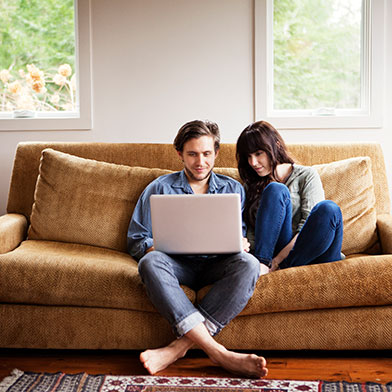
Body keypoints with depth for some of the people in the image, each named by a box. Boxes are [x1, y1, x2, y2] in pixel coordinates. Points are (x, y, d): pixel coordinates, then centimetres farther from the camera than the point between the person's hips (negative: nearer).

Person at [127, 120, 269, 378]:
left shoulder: (233, 189, 21)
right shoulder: (159, 189, 16)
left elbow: (243, 238, 18)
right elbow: (136, 241, 12)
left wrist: (242, 243, -8)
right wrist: (158, 247, -11)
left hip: (217, 265, 1)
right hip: (178, 264, -1)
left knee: (248, 263, -33)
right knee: (151, 262, -36)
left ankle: (180, 347, -38)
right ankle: (219, 353, -45)